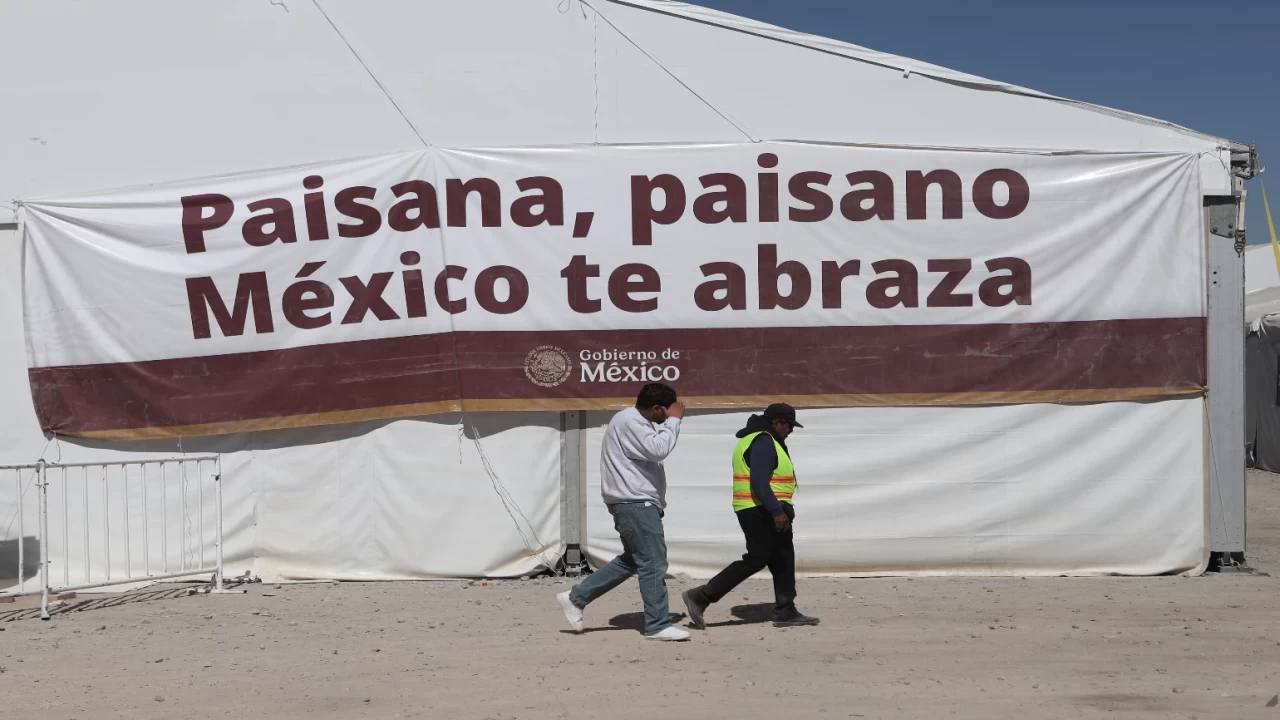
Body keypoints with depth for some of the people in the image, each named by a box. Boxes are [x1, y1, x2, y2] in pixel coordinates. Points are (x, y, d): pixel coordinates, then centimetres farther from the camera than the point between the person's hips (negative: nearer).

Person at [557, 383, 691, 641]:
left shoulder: (635, 422, 19)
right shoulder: (629, 421, -16)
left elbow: (650, 454, 18)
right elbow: (658, 450, -25)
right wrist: (674, 421, -16)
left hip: (635, 503, 11)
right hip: (635, 504, -11)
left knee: (631, 561, 16)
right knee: (653, 564, -6)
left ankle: (576, 598, 19)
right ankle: (658, 626, 1)